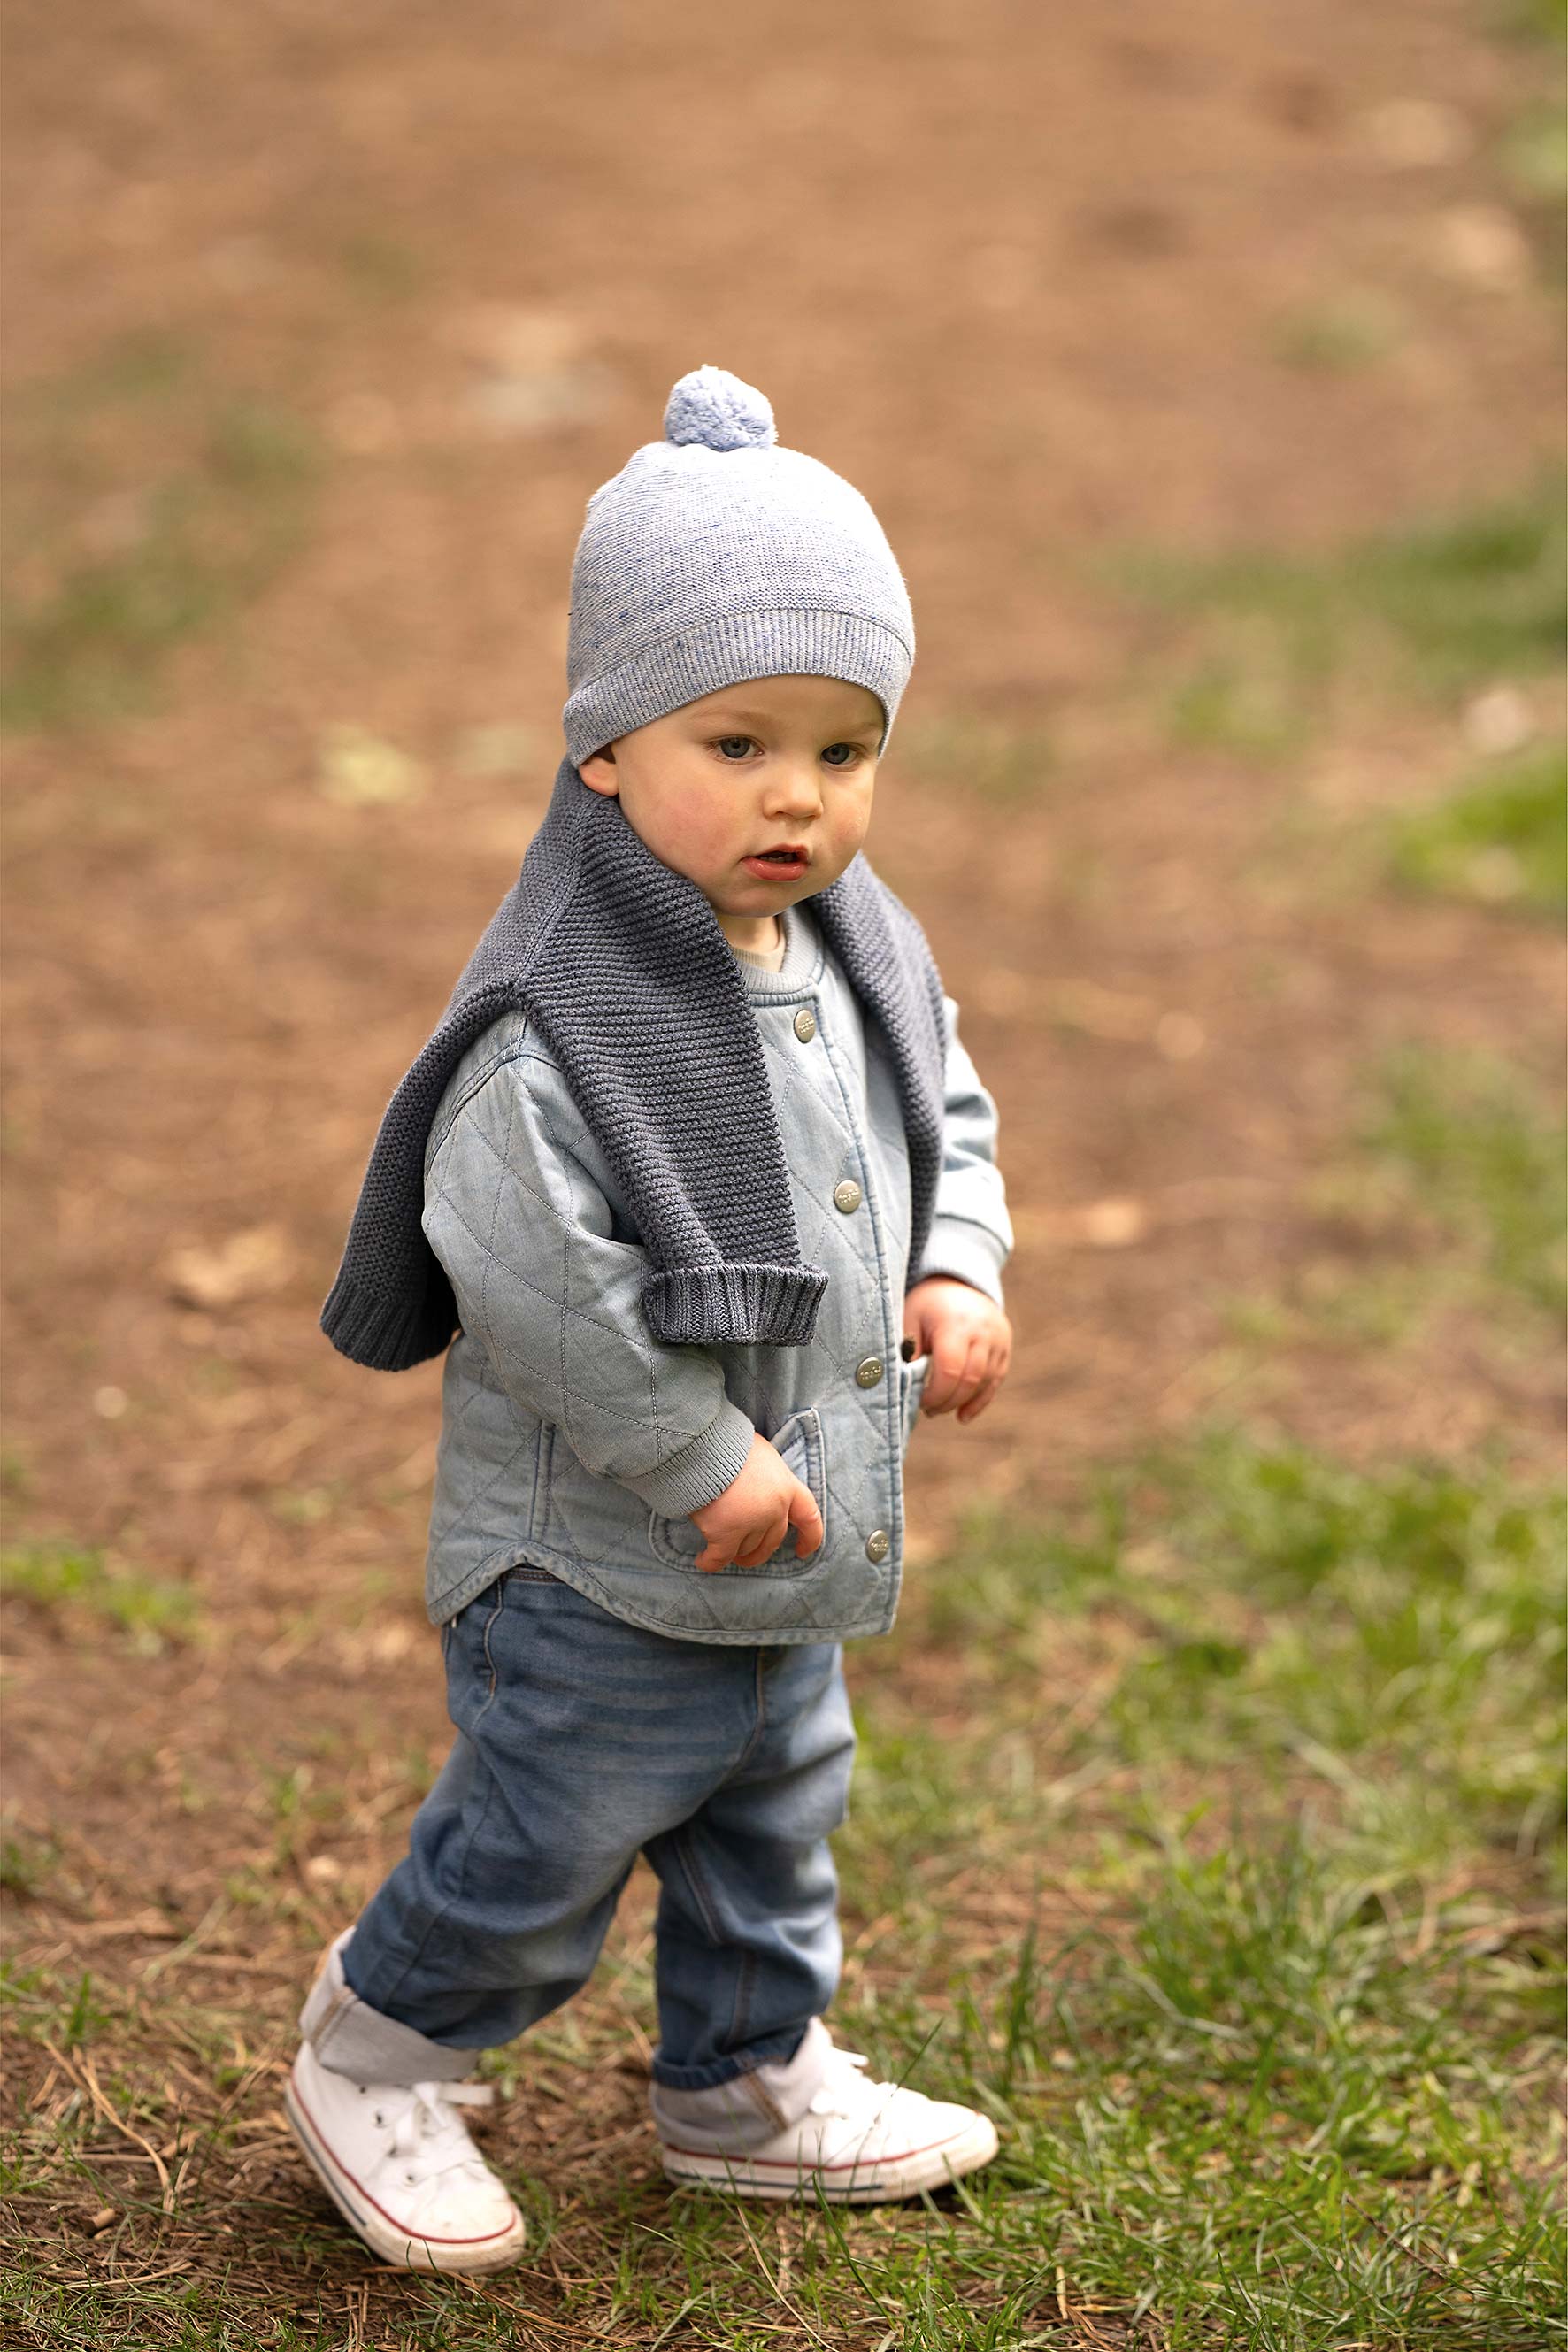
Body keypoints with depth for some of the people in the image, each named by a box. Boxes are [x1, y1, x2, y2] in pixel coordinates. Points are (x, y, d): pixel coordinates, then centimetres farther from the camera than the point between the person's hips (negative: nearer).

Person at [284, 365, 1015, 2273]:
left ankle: (748, 2087, 46)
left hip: (792, 1554, 8)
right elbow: (521, 1267, -31)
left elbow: (944, 1113, 16)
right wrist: (702, 1460, -25)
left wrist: (958, 1272, -3)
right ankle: (373, 2062, 33)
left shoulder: (857, 958, -1)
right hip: (594, 1572, -8)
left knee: (770, 1831, 24)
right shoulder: (564, 1018, -28)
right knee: (540, 1851, 8)